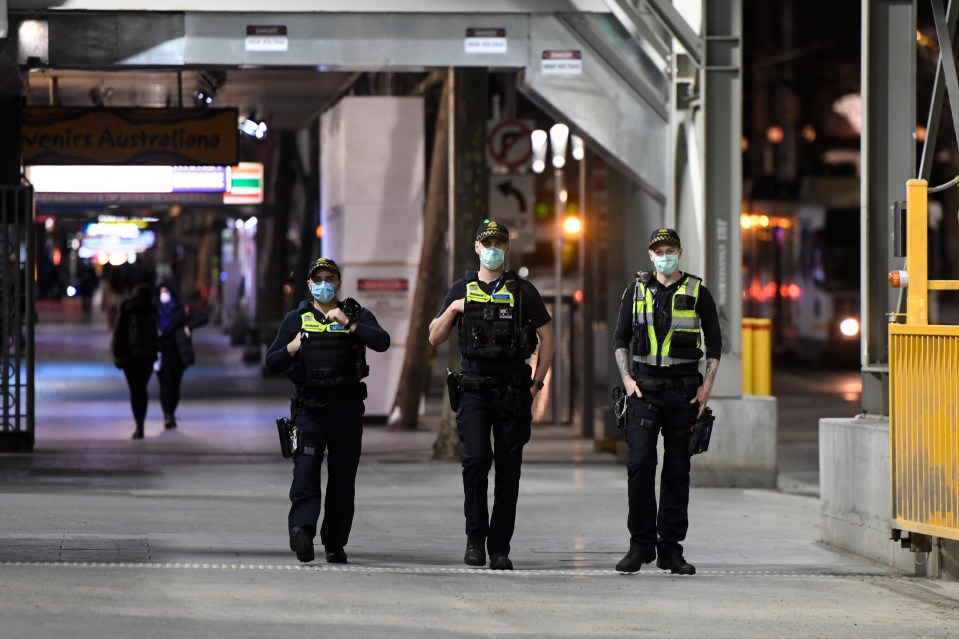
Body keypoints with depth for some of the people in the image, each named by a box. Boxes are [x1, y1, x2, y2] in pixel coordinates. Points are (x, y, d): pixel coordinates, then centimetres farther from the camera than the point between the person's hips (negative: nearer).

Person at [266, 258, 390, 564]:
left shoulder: (357, 315, 9)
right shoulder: (295, 319, 12)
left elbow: (382, 341, -9)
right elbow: (272, 363, 12)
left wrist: (350, 324, -16)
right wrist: (292, 348, -7)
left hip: (346, 409, 0)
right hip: (308, 409, 0)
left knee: (343, 478, 3)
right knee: (305, 470, -17)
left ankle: (335, 544, 10)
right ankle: (302, 528, -33)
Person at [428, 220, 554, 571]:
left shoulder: (522, 291, 6)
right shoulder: (462, 289, 9)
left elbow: (546, 337, 10)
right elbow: (434, 338, 10)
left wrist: (537, 382, 2)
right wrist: (453, 310, -7)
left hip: (513, 392, 0)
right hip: (474, 388, 0)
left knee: (509, 469, 0)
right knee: (476, 457, -18)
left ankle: (500, 548, 5)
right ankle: (475, 536, -6)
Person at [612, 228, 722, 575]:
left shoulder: (697, 292, 4)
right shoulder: (637, 289, 7)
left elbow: (714, 341, 8)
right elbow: (620, 338, 11)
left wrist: (707, 386, -1)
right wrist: (627, 378, -1)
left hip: (684, 390, 0)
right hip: (644, 388, 0)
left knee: (677, 469, 2)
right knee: (639, 464, -9)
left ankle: (670, 549, 6)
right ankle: (641, 544, -2)